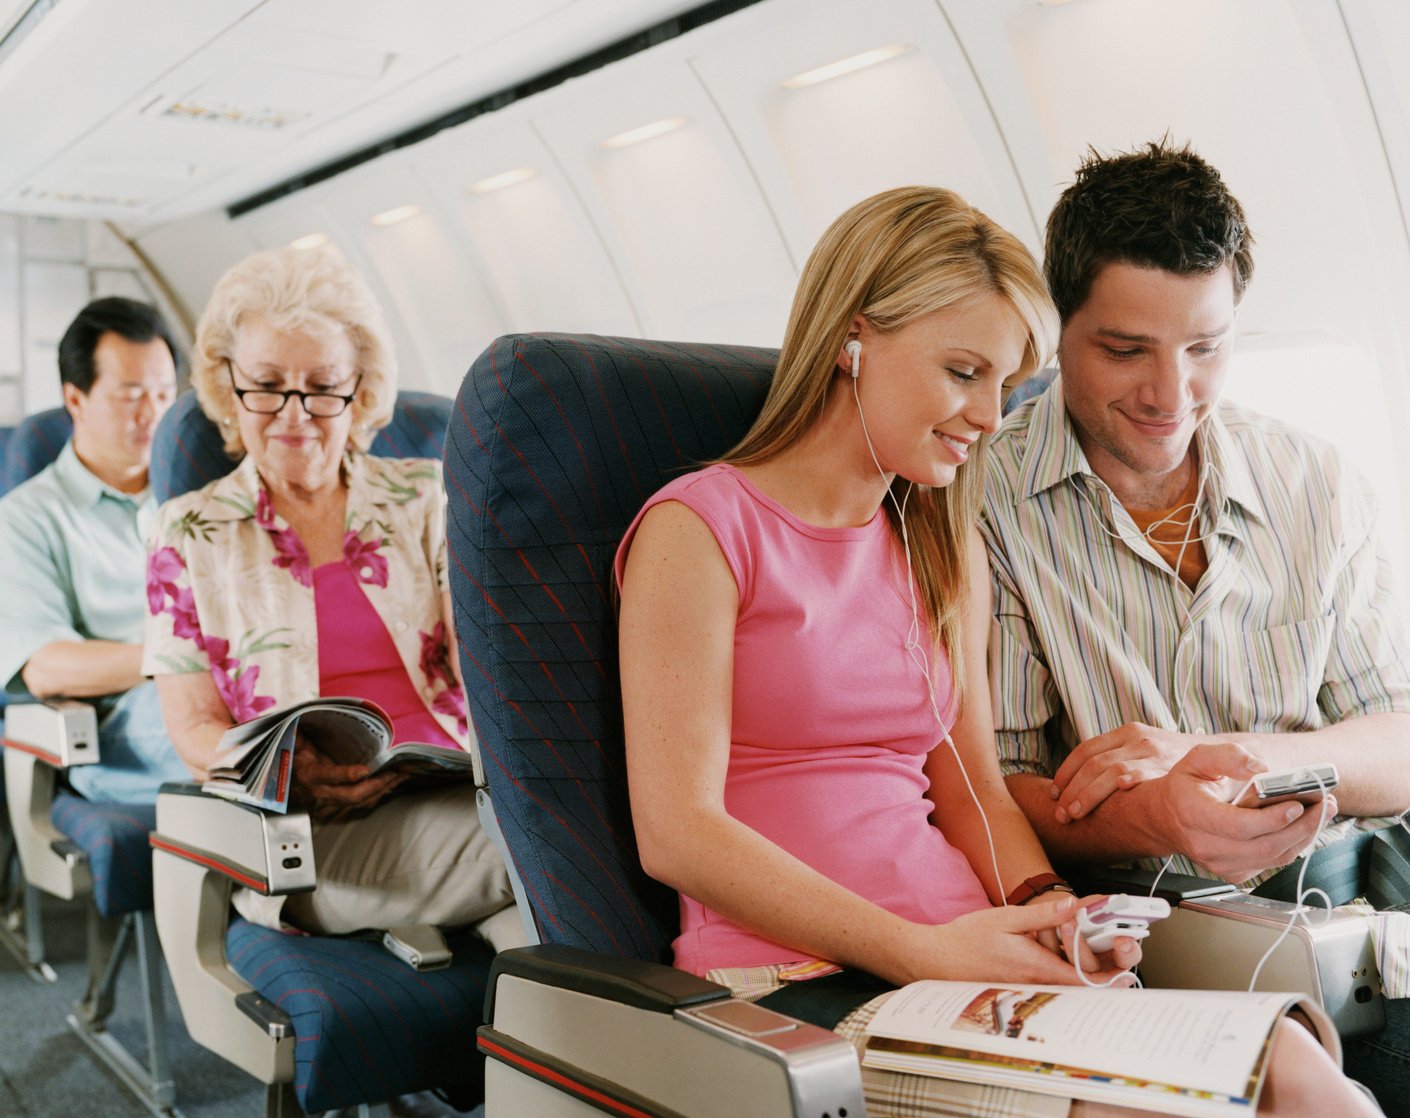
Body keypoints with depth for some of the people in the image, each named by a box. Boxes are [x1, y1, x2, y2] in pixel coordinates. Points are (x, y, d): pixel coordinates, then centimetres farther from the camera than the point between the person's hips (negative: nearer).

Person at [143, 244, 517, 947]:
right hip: (310, 838, -3)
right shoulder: (188, 535, 13)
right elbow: (193, 729, 8)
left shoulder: (426, 500, 16)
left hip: (463, 791, 4)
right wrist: (283, 771, -15)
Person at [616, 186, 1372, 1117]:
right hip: (795, 985, -5)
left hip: (963, 966, 6)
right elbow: (678, 833, -11)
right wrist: (921, 951, -16)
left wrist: (1047, 905, -4)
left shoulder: (947, 553, 18)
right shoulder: (699, 529, -4)